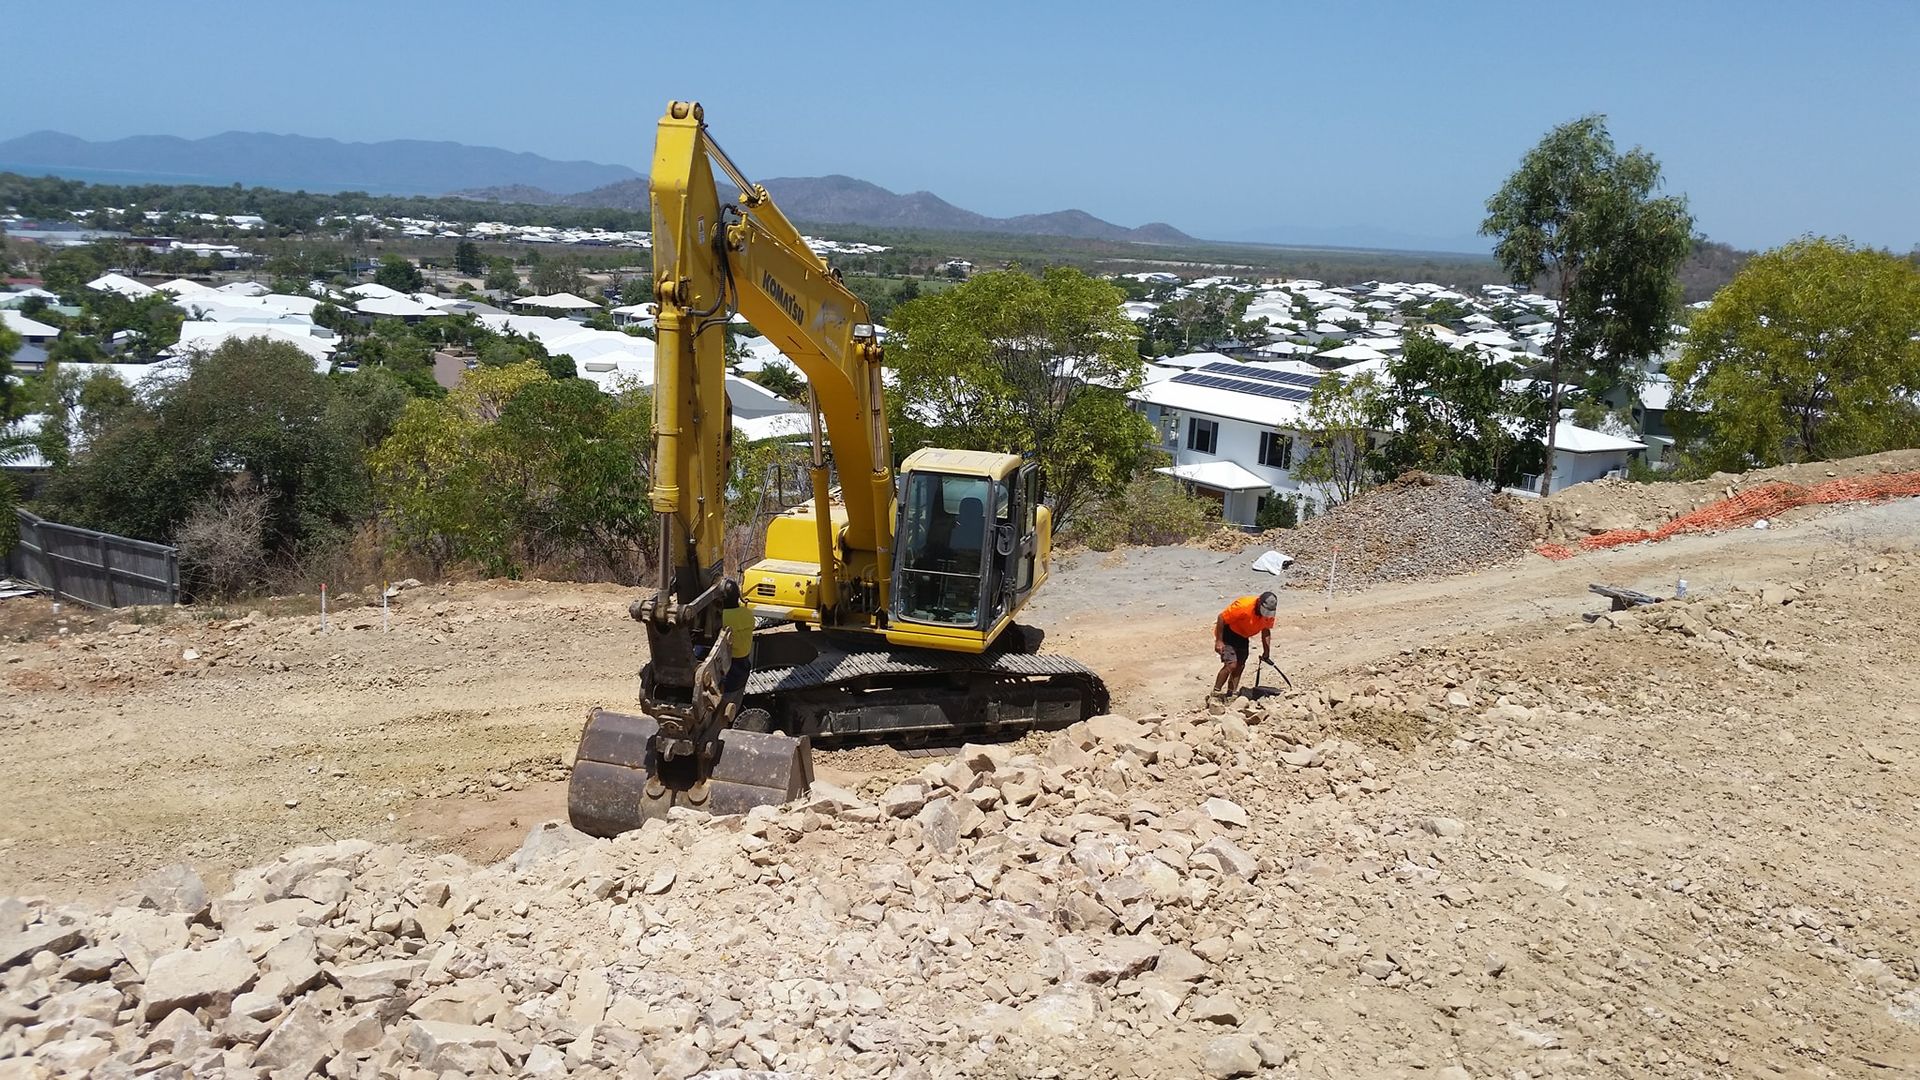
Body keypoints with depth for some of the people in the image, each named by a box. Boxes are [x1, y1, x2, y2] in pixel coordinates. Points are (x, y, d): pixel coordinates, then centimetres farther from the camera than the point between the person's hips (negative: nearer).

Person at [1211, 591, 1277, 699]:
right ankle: (1215, 693, -9)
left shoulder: (1269, 613, -13)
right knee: (1231, 664, -18)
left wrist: (1266, 651, -1)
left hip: (1242, 636, 7)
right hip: (1227, 633, -7)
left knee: (1240, 666, 8)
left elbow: (1266, 631, 5)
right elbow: (1221, 618, -27)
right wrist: (1218, 641, -25)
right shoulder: (1244, 606, -34)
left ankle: (1231, 693, 18)